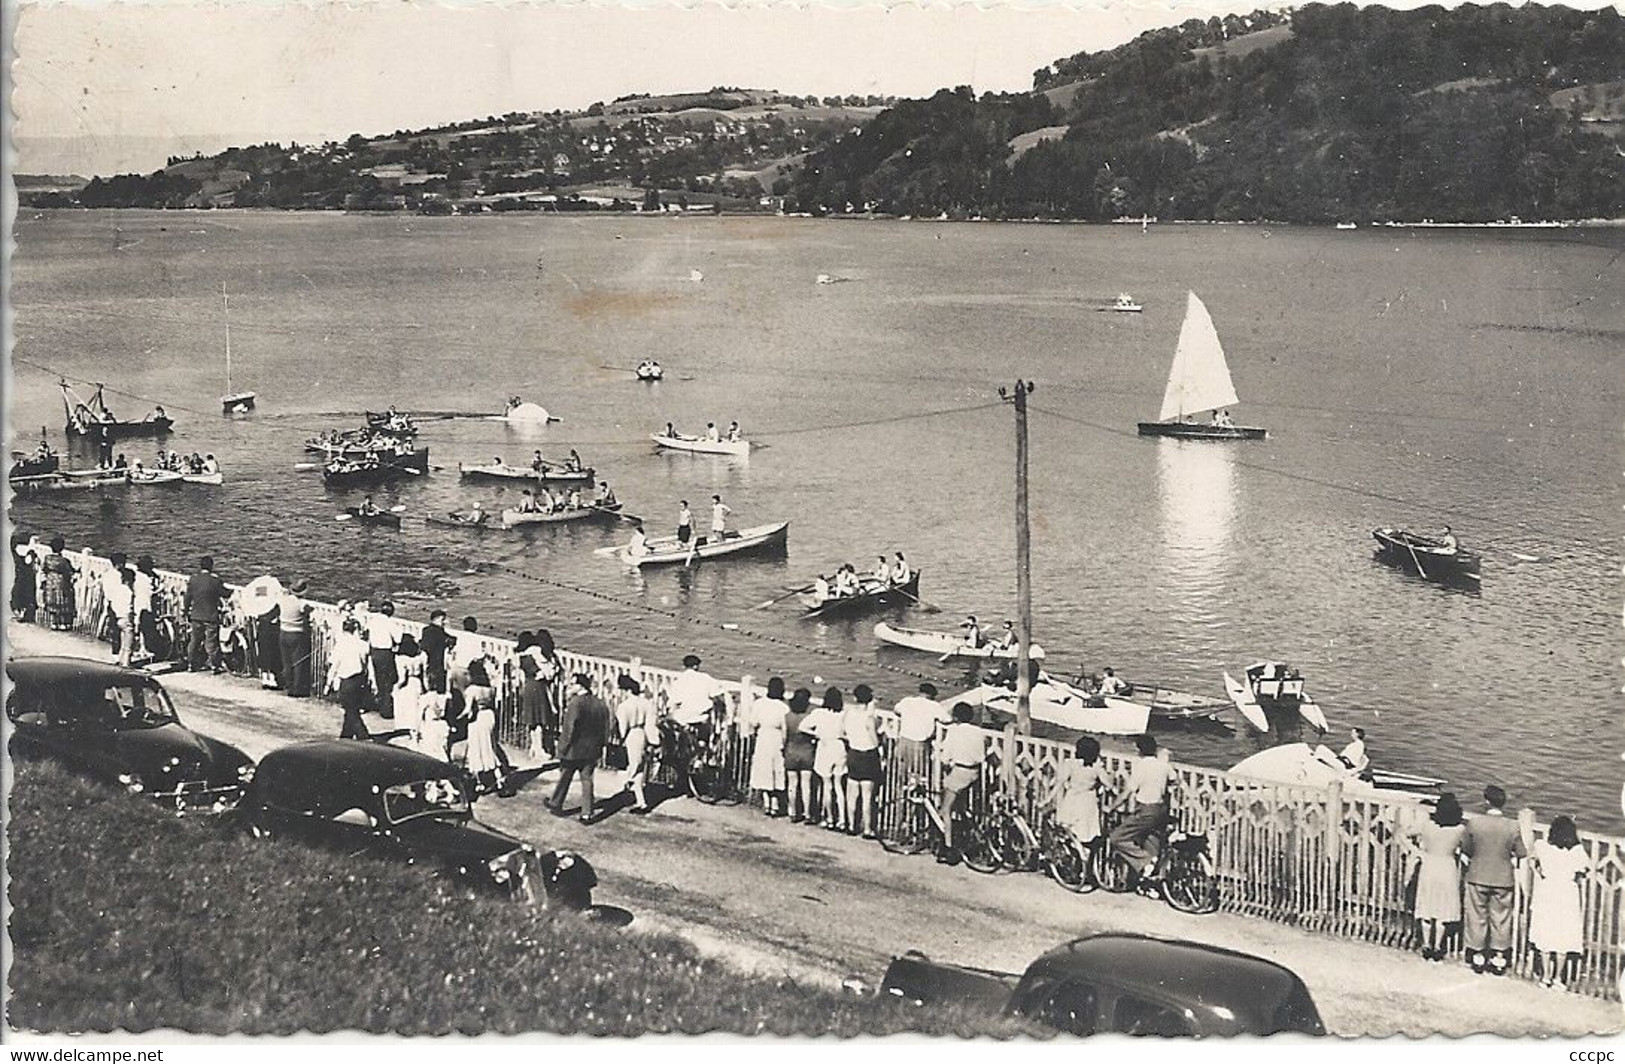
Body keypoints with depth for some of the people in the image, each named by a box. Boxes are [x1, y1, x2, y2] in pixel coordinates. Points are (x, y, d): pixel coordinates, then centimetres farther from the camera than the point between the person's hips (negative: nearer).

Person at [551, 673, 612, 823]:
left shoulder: (575, 703, -18)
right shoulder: (601, 704, 3)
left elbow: (569, 728, -19)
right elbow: (606, 730, 8)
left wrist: (563, 748, -11)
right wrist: (599, 746, 16)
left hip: (573, 749, -5)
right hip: (592, 751, 5)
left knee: (564, 778, 13)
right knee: (587, 780, 9)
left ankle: (556, 805, 29)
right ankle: (587, 813, 6)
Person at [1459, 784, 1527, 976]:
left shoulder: (1474, 823, -13)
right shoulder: (1513, 827, -12)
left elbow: (1465, 848, -3)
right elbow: (1521, 853, -4)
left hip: (1478, 876, 0)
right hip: (1503, 879, 0)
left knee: (1477, 917, 12)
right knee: (1501, 919, 13)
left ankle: (1477, 958, 19)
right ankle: (1499, 958, 19)